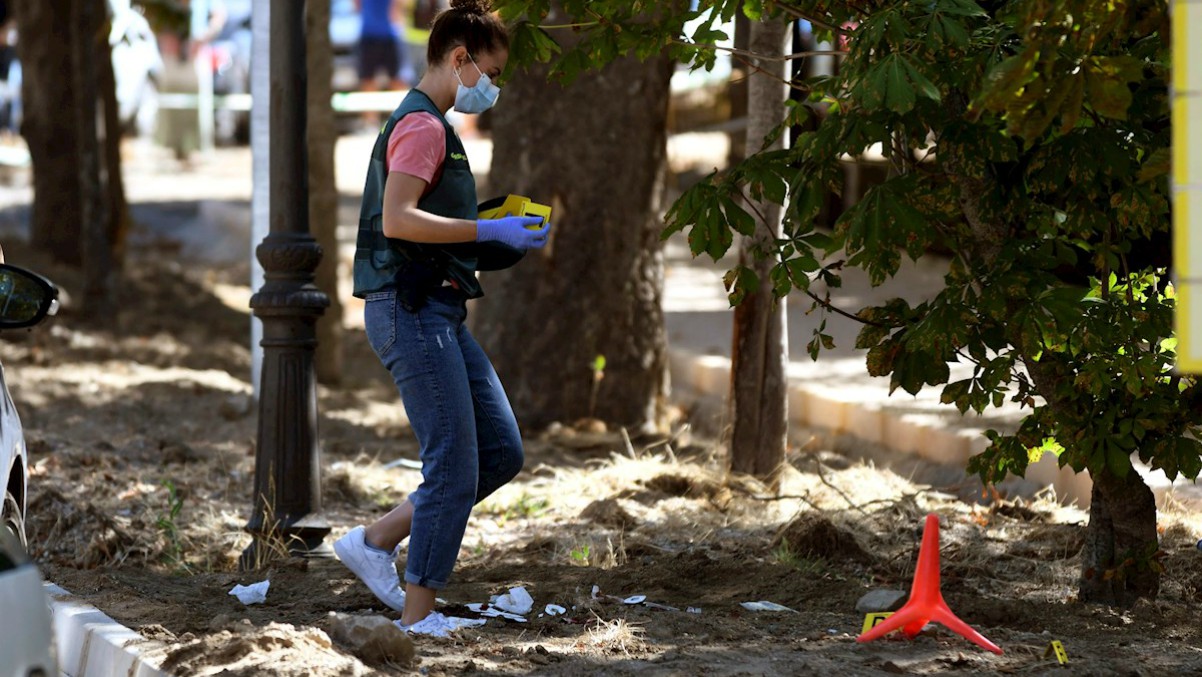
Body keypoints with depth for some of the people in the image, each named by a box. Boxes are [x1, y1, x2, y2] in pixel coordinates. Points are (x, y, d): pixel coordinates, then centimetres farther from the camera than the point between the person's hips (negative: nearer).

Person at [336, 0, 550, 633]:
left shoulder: (426, 125, 21)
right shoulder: (421, 125, -12)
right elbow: (397, 219, -23)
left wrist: (493, 239, 18)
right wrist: (489, 231, -21)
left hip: (437, 313, 10)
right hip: (413, 311, -10)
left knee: (500, 450, 8)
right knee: (454, 467, -8)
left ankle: (374, 540, 12)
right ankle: (418, 616, -2)